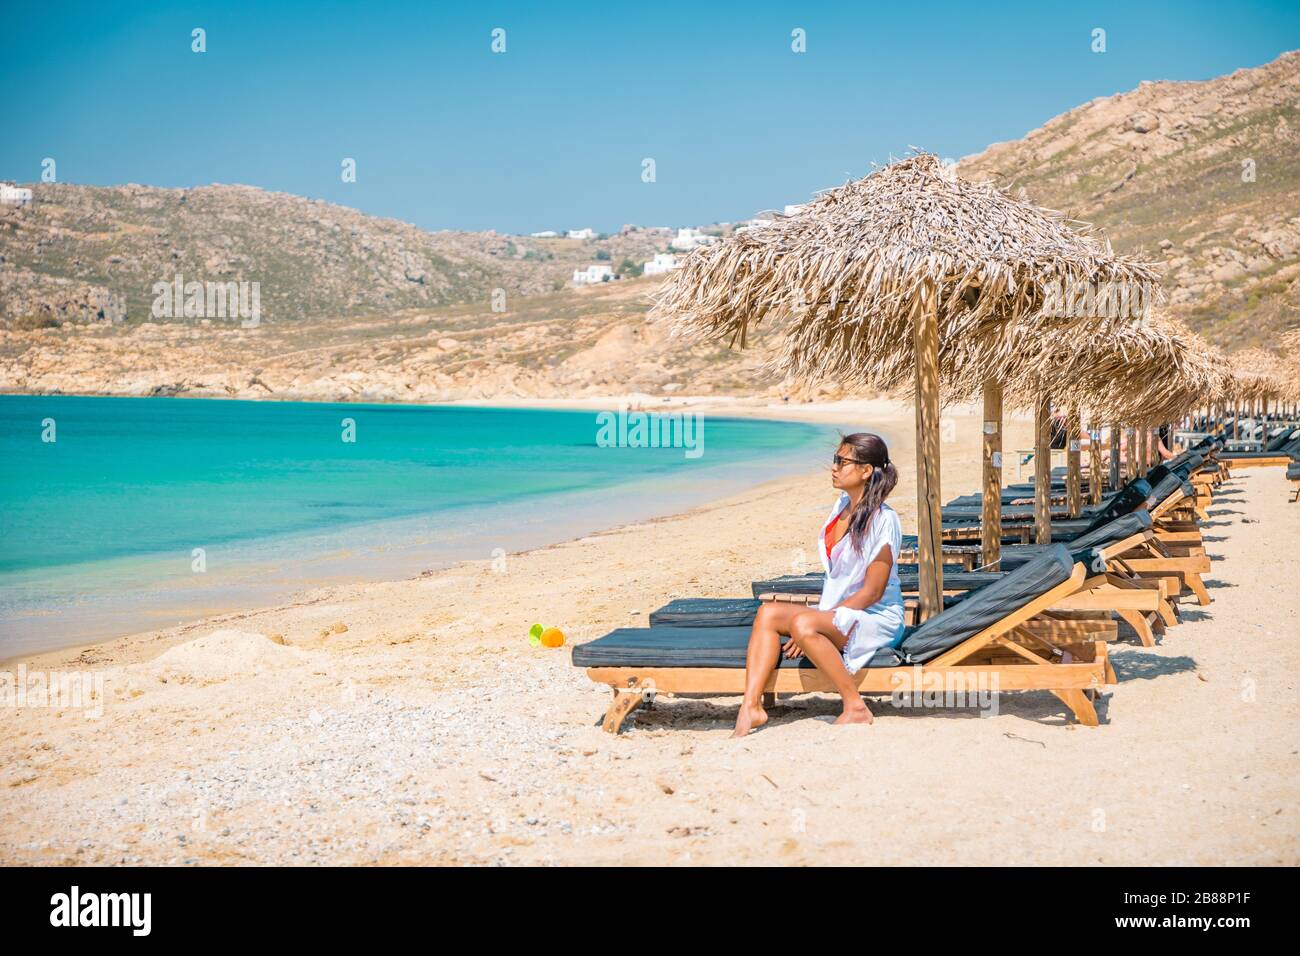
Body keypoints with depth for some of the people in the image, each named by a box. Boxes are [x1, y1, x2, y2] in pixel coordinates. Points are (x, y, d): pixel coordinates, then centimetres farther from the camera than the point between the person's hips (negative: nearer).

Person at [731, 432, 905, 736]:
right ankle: (751, 706, -22)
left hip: (876, 618, -8)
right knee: (768, 612, -12)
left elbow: (872, 592, -17)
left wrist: (822, 618, -19)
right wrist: (821, 612, 3)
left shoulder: (883, 521, -16)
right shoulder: (842, 506, 9)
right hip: (837, 610, 8)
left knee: (802, 624, -32)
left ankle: (856, 707, -21)